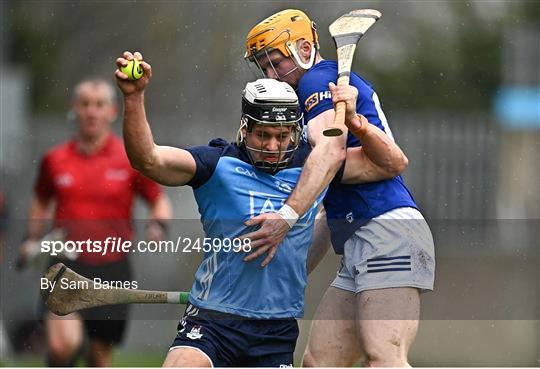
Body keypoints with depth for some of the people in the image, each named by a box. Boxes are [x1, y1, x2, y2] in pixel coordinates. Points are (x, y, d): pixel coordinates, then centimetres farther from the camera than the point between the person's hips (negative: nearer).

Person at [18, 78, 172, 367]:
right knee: (64, 344, -22)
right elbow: (41, 202, 22)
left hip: (112, 267, 0)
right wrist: (32, 239, 10)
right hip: (67, 265, 0)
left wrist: (157, 226, -12)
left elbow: (160, 203, 8)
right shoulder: (55, 159, 5)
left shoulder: (131, 159, 1)